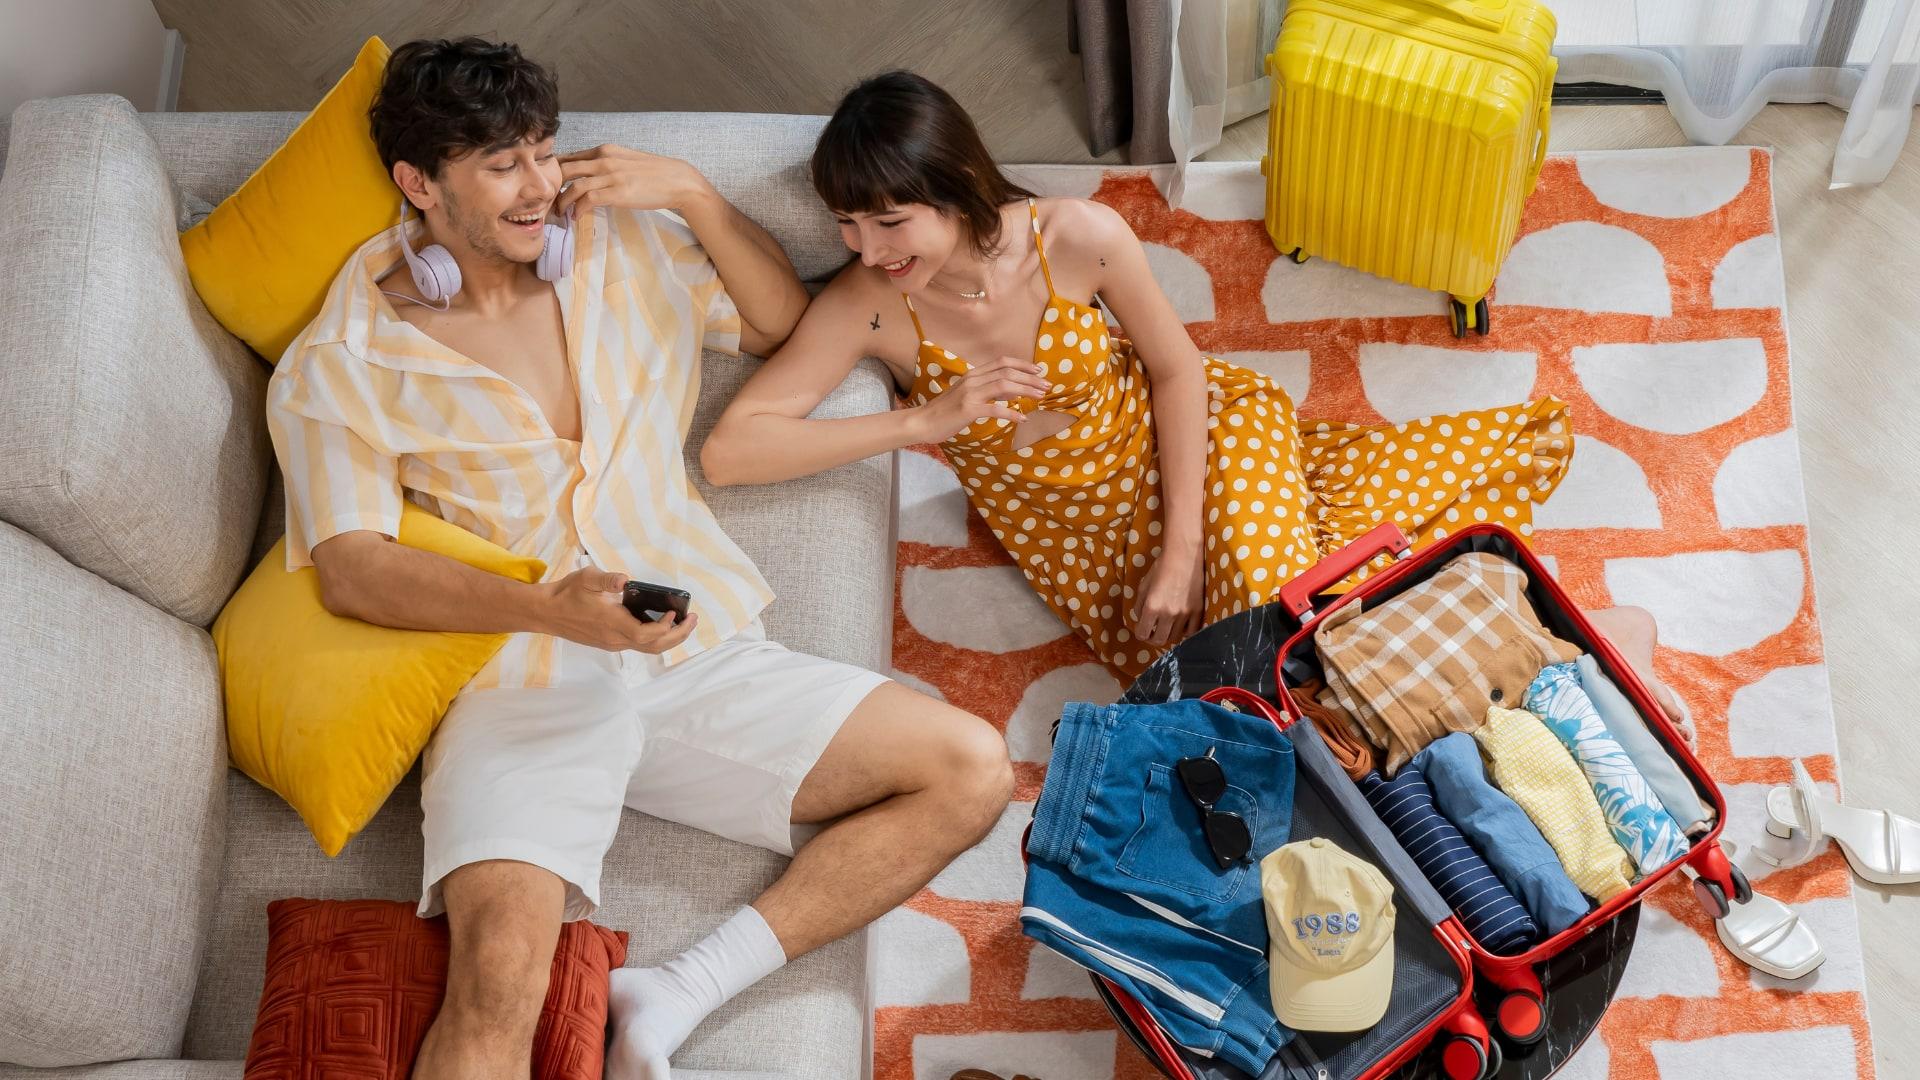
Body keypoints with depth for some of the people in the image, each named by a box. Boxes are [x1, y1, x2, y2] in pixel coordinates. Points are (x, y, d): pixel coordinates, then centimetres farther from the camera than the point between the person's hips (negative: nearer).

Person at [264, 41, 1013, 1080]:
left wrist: (691, 191, 8)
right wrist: (552, 609, -21)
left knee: (973, 769, -12)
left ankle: (678, 995, -14)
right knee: (499, 977, -33)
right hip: (519, 689, -4)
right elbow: (352, 569, -6)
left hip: (700, 656, 5)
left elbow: (785, 321, 24)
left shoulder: (621, 248, 16)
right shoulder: (340, 369, 4)